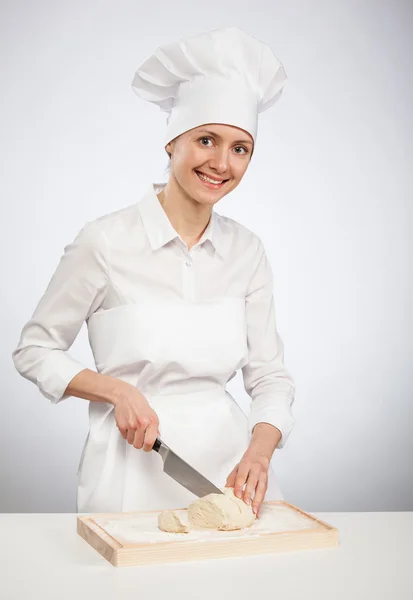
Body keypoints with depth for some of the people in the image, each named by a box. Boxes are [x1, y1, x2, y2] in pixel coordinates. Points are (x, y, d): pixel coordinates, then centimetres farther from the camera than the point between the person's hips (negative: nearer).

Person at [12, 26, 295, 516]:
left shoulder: (246, 251, 3)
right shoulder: (105, 242, -9)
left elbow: (270, 376, 4)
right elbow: (35, 351, 0)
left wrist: (259, 452, -14)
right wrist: (118, 390, -14)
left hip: (229, 461, 3)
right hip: (134, 466, -3)